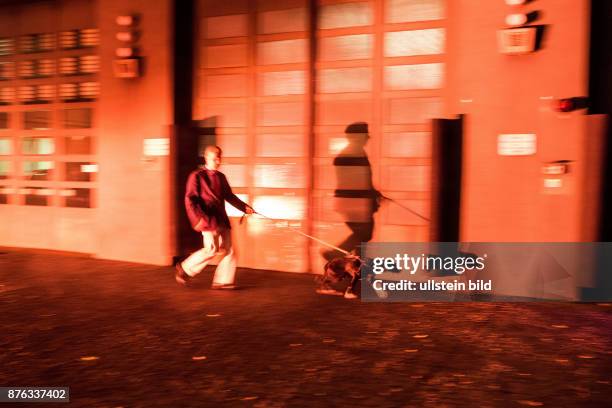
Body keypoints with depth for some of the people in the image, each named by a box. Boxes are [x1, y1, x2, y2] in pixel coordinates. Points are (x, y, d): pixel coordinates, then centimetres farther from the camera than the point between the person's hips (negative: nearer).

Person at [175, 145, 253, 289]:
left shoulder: (221, 177, 15)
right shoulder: (197, 176, -4)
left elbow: (229, 196, 25)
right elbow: (190, 199, -10)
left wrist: (244, 207, 15)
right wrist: (197, 218, -24)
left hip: (222, 219, 7)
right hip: (208, 219, -7)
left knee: (228, 250, 3)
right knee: (212, 250, -11)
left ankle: (223, 281, 13)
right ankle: (185, 269, 9)